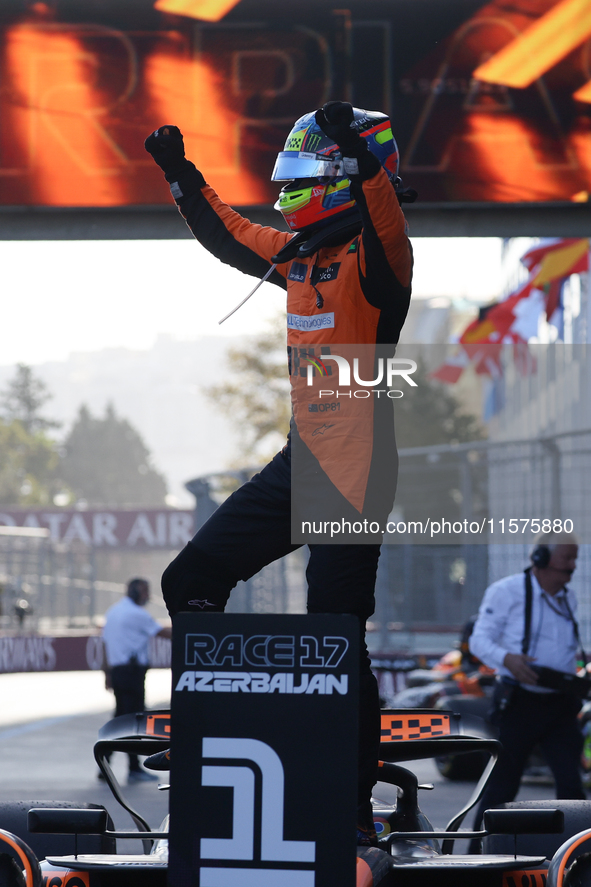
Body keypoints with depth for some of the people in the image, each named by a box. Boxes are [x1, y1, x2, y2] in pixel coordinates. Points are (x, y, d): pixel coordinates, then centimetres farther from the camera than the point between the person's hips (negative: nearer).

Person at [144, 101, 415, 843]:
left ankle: (354, 810, 1)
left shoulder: (372, 256, -12)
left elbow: (386, 233, -36)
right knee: (191, 582, 12)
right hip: (301, 463, 9)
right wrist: (179, 174, 24)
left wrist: (359, 157, -48)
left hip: (354, 476, -9)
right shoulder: (301, 253, 11)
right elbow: (232, 238, 27)